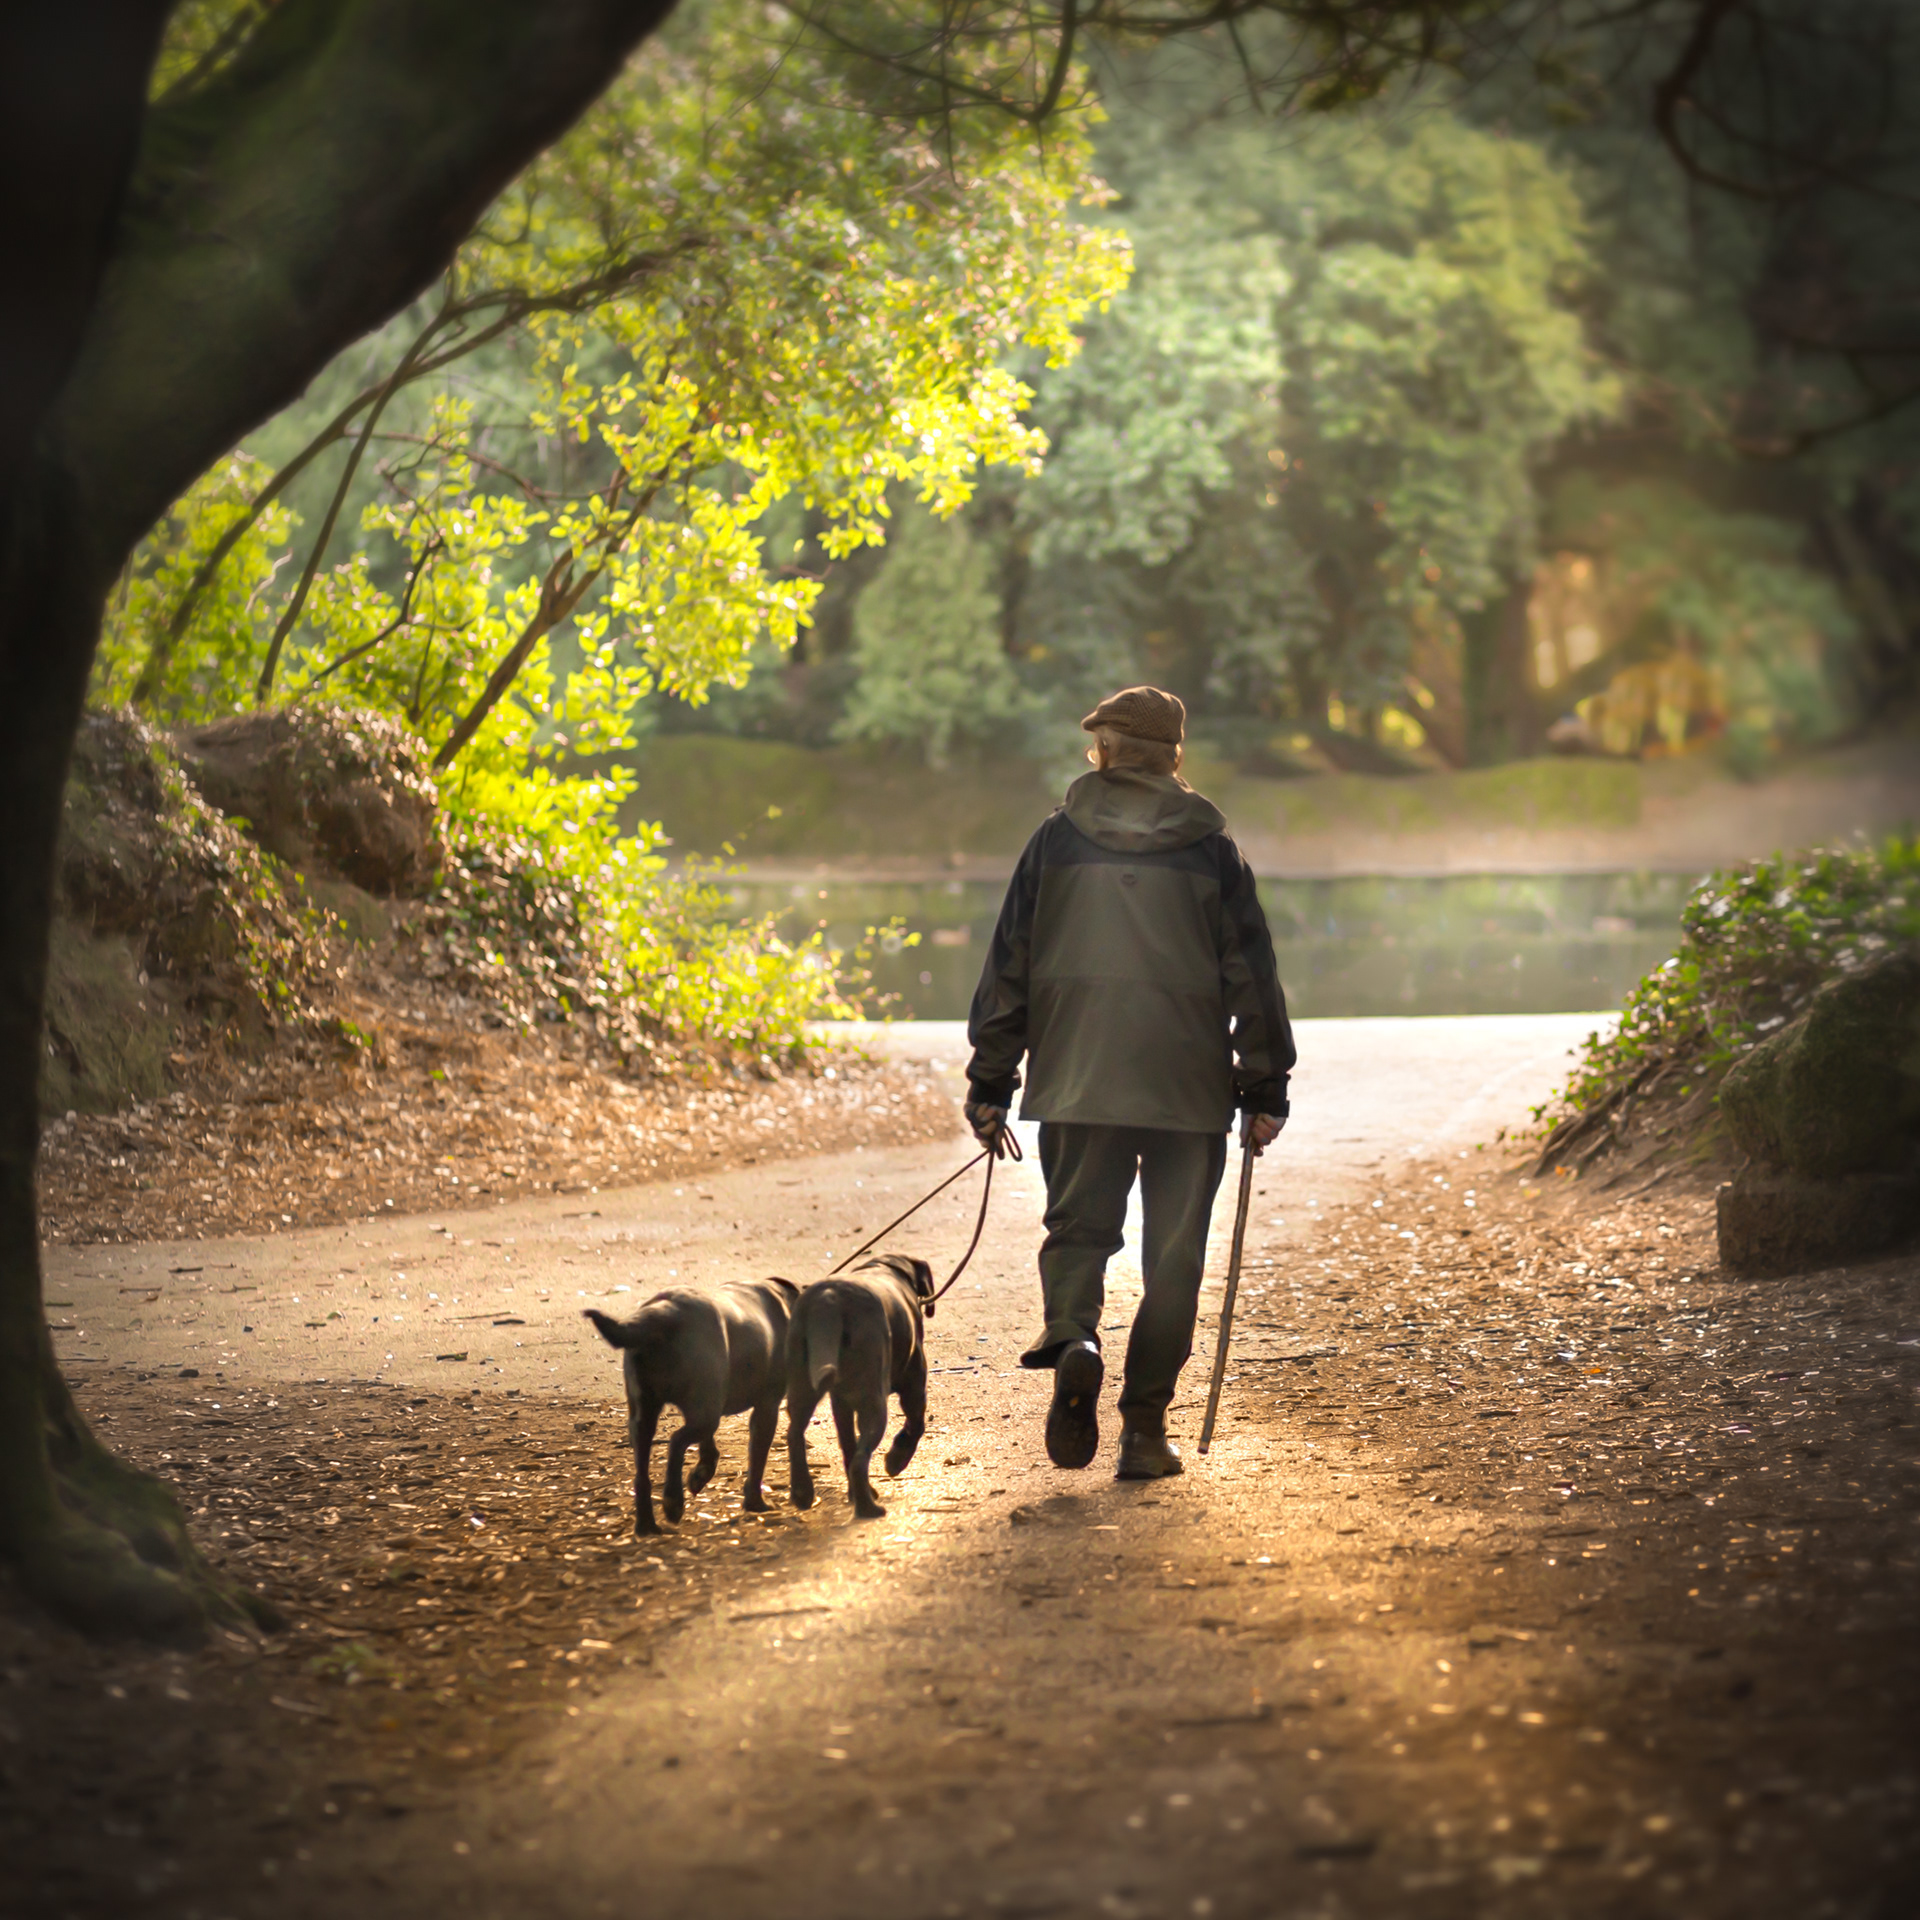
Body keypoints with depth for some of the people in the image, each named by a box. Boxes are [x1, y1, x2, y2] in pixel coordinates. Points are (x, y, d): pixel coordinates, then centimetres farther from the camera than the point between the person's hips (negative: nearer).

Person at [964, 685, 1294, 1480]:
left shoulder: (1058, 840, 3)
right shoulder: (1209, 848, 2)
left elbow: (1009, 964, 3)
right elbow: (1251, 974, 2)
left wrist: (990, 1083, 9)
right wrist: (1265, 1090, 7)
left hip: (1077, 1082, 0)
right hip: (1189, 1087, 0)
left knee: (1077, 1225, 11)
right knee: (1172, 1255, 6)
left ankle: (1073, 1334, -20)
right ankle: (1145, 1425, 4)